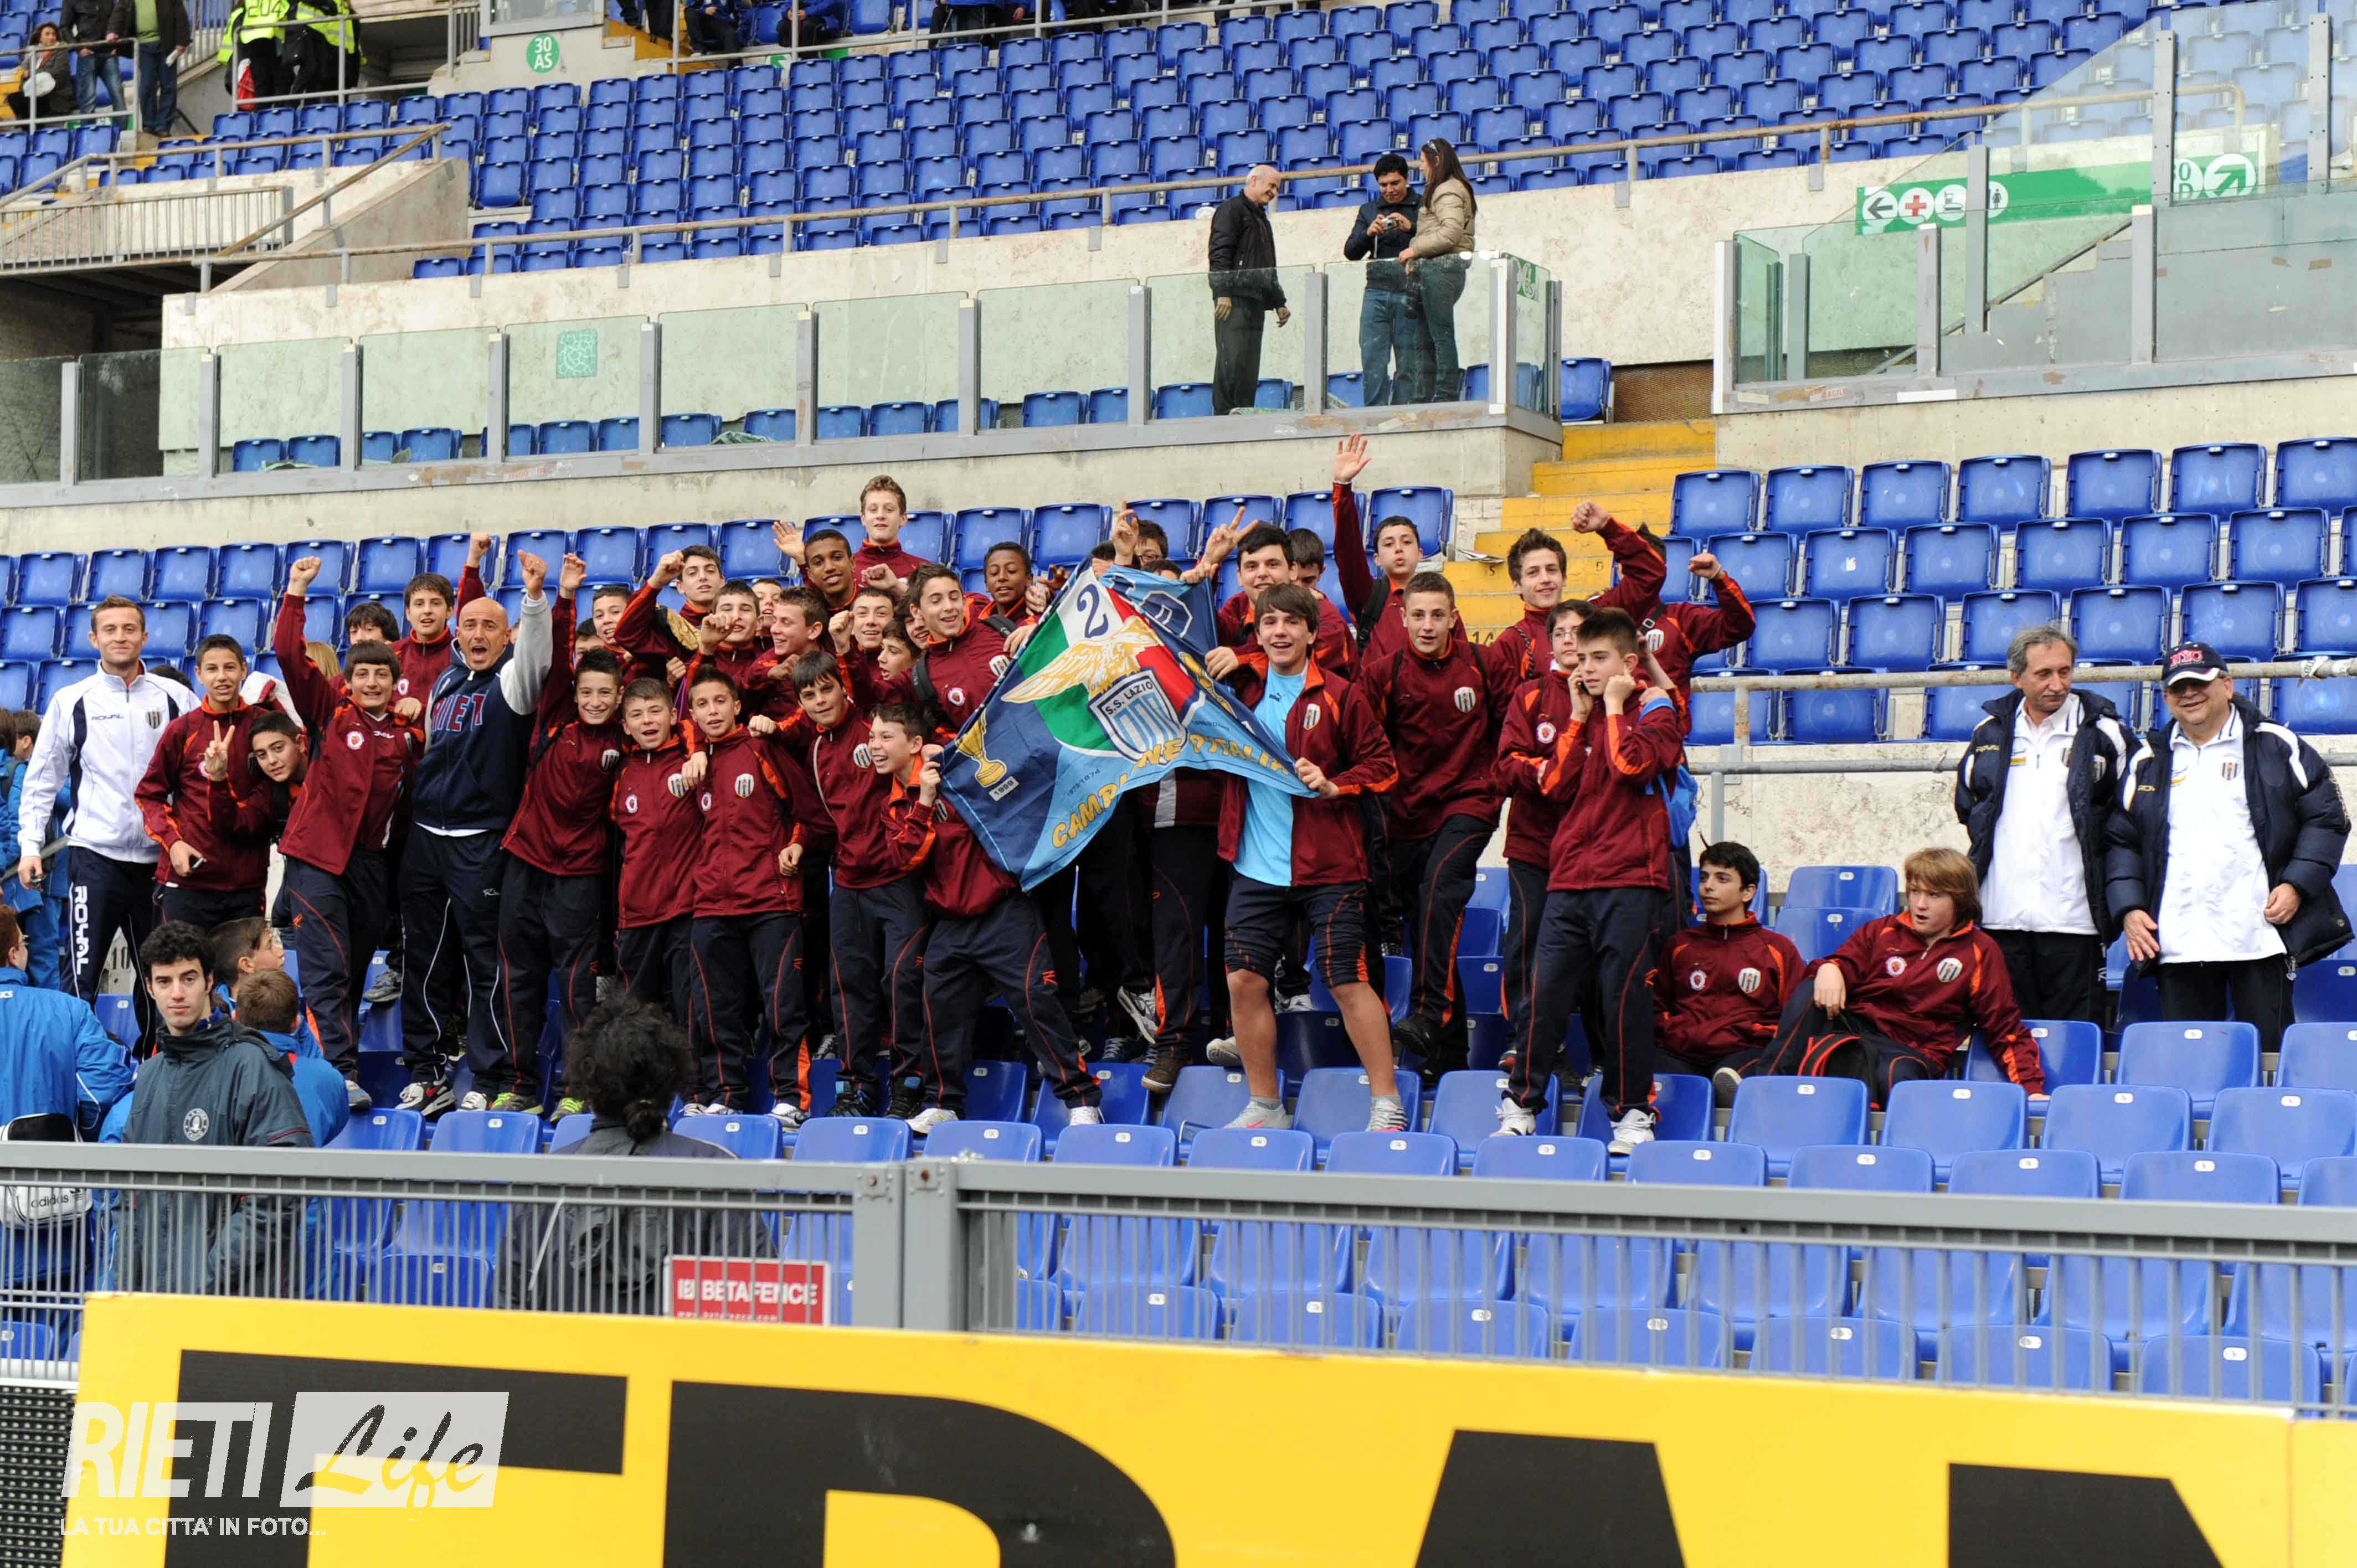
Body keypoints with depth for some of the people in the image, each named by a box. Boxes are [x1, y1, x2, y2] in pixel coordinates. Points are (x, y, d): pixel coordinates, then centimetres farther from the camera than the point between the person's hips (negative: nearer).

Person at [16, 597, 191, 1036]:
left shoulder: (176, 698, 5)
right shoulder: (71, 702, 3)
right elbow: (41, 779, 7)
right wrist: (30, 844, -2)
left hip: (160, 857, 2)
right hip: (95, 856, -2)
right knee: (82, 976, -6)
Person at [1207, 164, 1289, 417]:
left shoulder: (1261, 218, 28)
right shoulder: (1232, 209, -2)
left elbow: (1269, 267, 32)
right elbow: (1220, 254, -13)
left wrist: (1279, 302, 26)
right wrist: (1223, 292, -21)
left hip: (1255, 301, 9)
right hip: (1234, 300, -9)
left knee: (1250, 364, 5)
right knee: (1232, 359, -14)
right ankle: (1224, 414, -15)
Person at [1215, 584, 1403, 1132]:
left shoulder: (1338, 696, -4)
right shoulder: (1243, 685, 7)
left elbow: (1382, 766, -1)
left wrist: (1333, 785, -16)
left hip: (1326, 866, -4)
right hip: (1255, 869, 4)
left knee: (1348, 982, -3)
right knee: (1244, 981, 3)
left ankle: (1388, 1105, 5)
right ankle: (1265, 1106, 16)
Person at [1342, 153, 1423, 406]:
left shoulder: (1422, 207, 8)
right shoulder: (1369, 211, 19)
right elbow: (1351, 252, 12)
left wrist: (1411, 228, -19)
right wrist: (1368, 233, -8)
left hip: (1410, 291, -3)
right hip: (1377, 291, 3)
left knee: (1409, 362, -4)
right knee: (1372, 360, -5)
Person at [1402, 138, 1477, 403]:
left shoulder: (1448, 191, -6)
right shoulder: (1443, 190, 25)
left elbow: (1451, 233, -18)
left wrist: (1415, 250, -11)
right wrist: (1414, 261, 9)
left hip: (1441, 267, -10)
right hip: (1431, 270, 10)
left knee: (1441, 335, -11)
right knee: (1426, 340, 7)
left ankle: (1446, 396, -12)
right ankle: (1424, 399, 6)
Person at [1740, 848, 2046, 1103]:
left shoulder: (1980, 952, 9)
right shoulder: (1881, 931, 19)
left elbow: (2005, 1029, 8)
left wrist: (2031, 1086, -3)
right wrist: (1830, 968, -18)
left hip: (1911, 1051, -3)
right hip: (1853, 1026, 3)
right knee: (1810, 993, -27)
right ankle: (1762, 1076, -41)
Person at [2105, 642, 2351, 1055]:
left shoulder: (2276, 747, 6)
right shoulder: (2148, 761, 15)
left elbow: (2326, 818, 5)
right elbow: (2121, 841, 16)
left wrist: (2297, 885, -7)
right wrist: (2128, 909, 2)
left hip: (2259, 939, -3)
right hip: (2177, 942, 3)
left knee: (2268, 1052, -2)